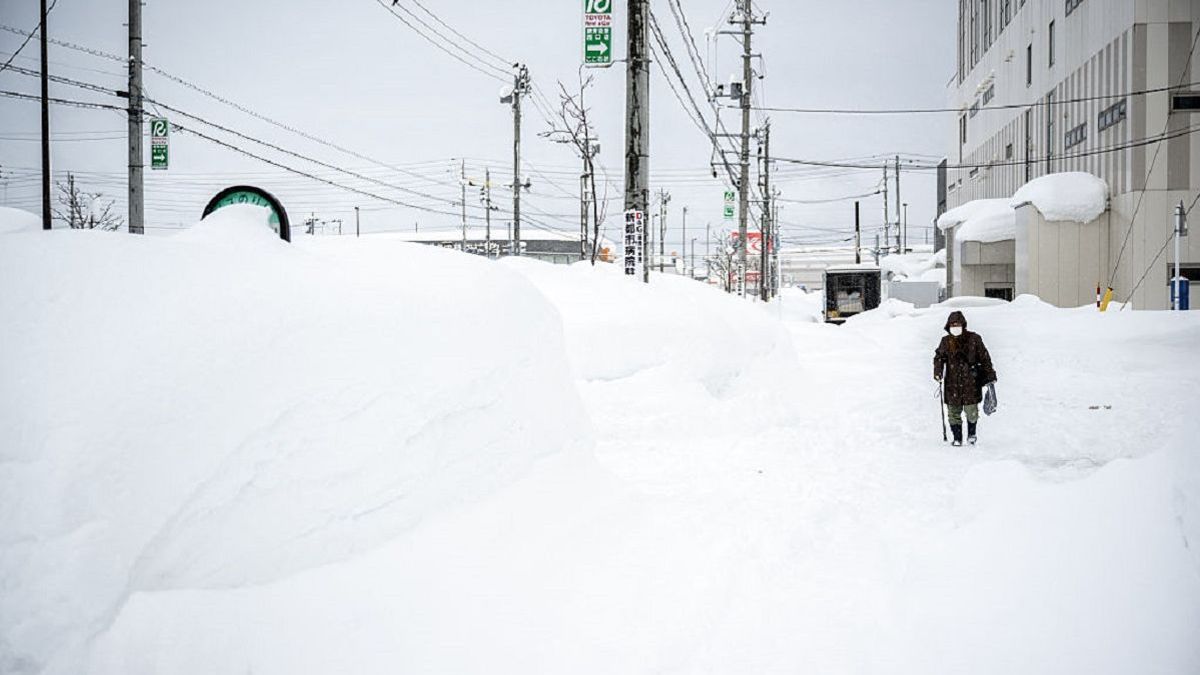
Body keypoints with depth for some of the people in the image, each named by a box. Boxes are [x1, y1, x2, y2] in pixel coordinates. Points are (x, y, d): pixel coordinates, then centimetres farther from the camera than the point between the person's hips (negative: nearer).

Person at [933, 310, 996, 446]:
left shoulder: (974, 339, -1)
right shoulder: (946, 341, 5)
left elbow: (984, 358, 4)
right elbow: (939, 357, 6)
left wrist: (989, 376, 3)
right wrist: (938, 372, -13)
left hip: (971, 382, -2)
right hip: (952, 383, 2)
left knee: (972, 411, -3)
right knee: (954, 412, 3)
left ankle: (971, 434, 22)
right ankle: (957, 439, 17)